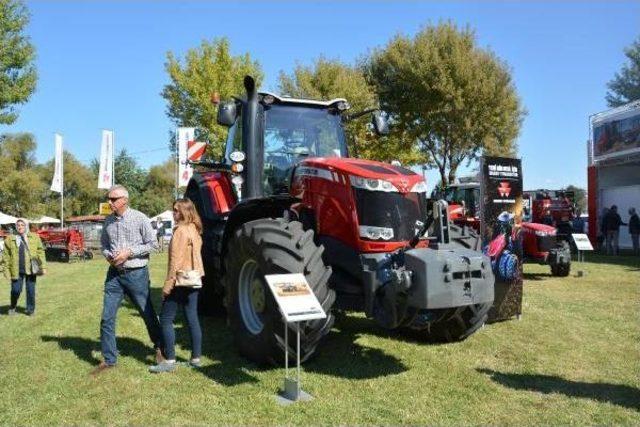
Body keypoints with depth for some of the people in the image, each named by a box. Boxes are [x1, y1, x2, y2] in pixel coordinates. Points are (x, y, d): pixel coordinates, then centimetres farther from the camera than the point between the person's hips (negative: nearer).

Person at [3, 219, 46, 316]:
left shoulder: (35, 238, 4)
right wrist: (7, 269, -1)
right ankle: (12, 307, 27)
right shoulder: (10, 239, 4)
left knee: (31, 290, 5)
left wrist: (43, 266, -1)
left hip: (30, 269, 0)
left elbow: (40, 252, 4)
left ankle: (30, 309, 21)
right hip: (17, 270, 0)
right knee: (16, 290, 0)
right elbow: (6, 255, 5)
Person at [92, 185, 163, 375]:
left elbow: (152, 243, -7)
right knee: (107, 318, 2)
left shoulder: (139, 218, -9)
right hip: (114, 274, 4)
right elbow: (103, 243, 18)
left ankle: (159, 347, 30)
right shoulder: (108, 221, 5)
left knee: (148, 314, 8)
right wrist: (108, 255, -4)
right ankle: (109, 359, 15)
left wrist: (129, 252, -15)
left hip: (136, 274, -4)